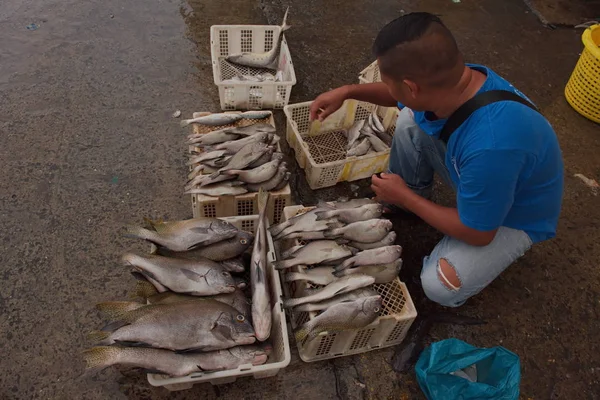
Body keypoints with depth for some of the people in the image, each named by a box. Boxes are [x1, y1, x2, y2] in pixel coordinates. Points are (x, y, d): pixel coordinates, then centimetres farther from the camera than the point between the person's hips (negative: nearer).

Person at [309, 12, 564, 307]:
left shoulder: (490, 146, -45)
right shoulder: (458, 79, -22)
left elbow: (477, 234, -28)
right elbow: (402, 96, 4)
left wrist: (404, 197, -19)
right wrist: (348, 92, -8)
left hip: (514, 218, -6)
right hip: (474, 180, 6)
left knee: (438, 286, -24)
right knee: (409, 120, -9)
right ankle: (413, 195, 13)